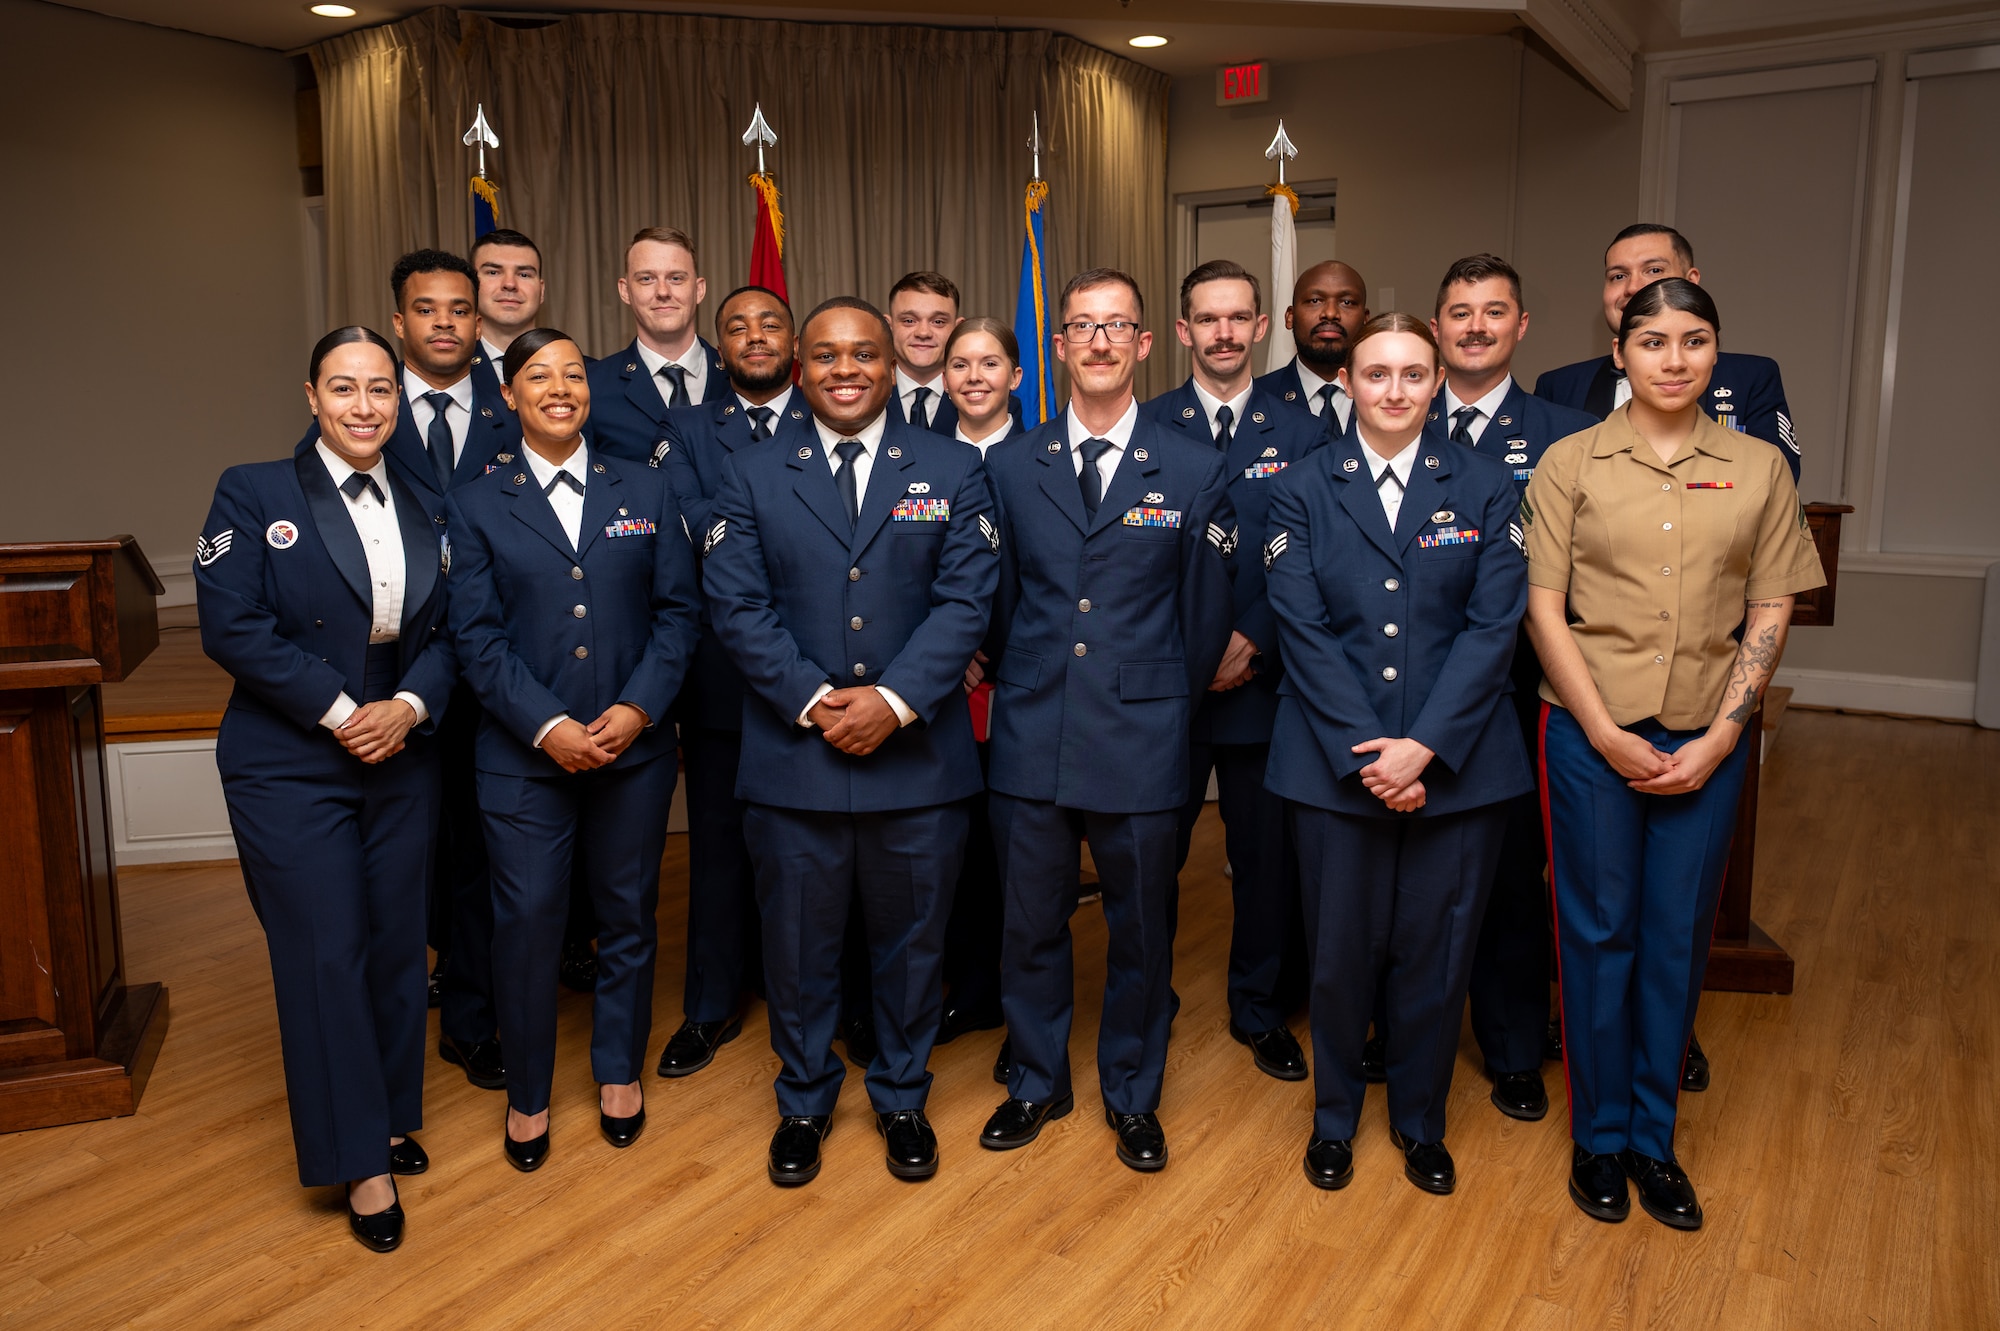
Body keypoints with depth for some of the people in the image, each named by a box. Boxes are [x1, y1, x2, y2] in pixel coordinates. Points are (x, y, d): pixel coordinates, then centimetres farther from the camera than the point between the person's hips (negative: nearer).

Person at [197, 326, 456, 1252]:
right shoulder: (254, 493, -4)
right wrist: (339, 709, -15)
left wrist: (408, 706, -12)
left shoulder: (419, 510, 9)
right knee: (323, 956, 1)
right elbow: (231, 626, -12)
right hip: (291, 767, -4)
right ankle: (359, 1160, 14)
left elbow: (445, 631, 6)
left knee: (396, 945, 10)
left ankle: (391, 1116, 29)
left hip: (400, 759, 4)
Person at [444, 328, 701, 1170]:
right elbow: (477, 635, -4)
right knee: (527, 921, 4)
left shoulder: (646, 493, 7)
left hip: (634, 747, 2)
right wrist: (547, 726, -15)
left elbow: (677, 611, 1)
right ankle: (528, 1094, 24)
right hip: (524, 754, -1)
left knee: (628, 913, 12)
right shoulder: (476, 507, 3)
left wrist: (639, 707, -12)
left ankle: (618, 1072, 32)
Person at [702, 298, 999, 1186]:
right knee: (799, 946, 13)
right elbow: (736, 604, -4)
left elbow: (965, 600, -5)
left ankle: (902, 1098, 36)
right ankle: (804, 1102, 35)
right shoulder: (751, 476, 5)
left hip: (919, 755, 0)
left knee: (910, 943, 14)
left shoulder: (952, 471, 4)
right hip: (793, 756, 0)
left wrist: (894, 700, -16)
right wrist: (814, 701, -15)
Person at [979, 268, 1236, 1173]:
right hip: (1030, 738, 2)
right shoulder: (1010, 467, 5)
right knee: (1029, 926, 13)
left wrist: (1164, 705, 11)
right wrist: (1018, 688, 12)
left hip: (1141, 744, -1)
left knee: (1141, 931, 11)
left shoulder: (1194, 472, 0)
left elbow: (1206, 618, 6)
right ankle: (1036, 1082, 35)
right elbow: (1000, 600, 11)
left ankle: (1133, 1097, 32)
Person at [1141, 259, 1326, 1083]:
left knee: (1268, 856, 10)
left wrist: (1253, 642, -12)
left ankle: (1259, 1012, 29)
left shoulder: (1301, 436, 5)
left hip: (1263, 681, 1)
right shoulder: (1144, 429, 3)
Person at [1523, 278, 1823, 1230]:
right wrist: (1606, 734, -10)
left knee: (1679, 936, 10)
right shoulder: (1570, 463, -2)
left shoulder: (1759, 468, 4)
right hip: (1592, 732, -2)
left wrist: (1718, 739, -6)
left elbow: (1769, 614, 4)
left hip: (1706, 740, 2)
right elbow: (1544, 608, -4)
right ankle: (1598, 1134, 23)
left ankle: (1653, 1135, 27)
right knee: (1598, 930, 7)